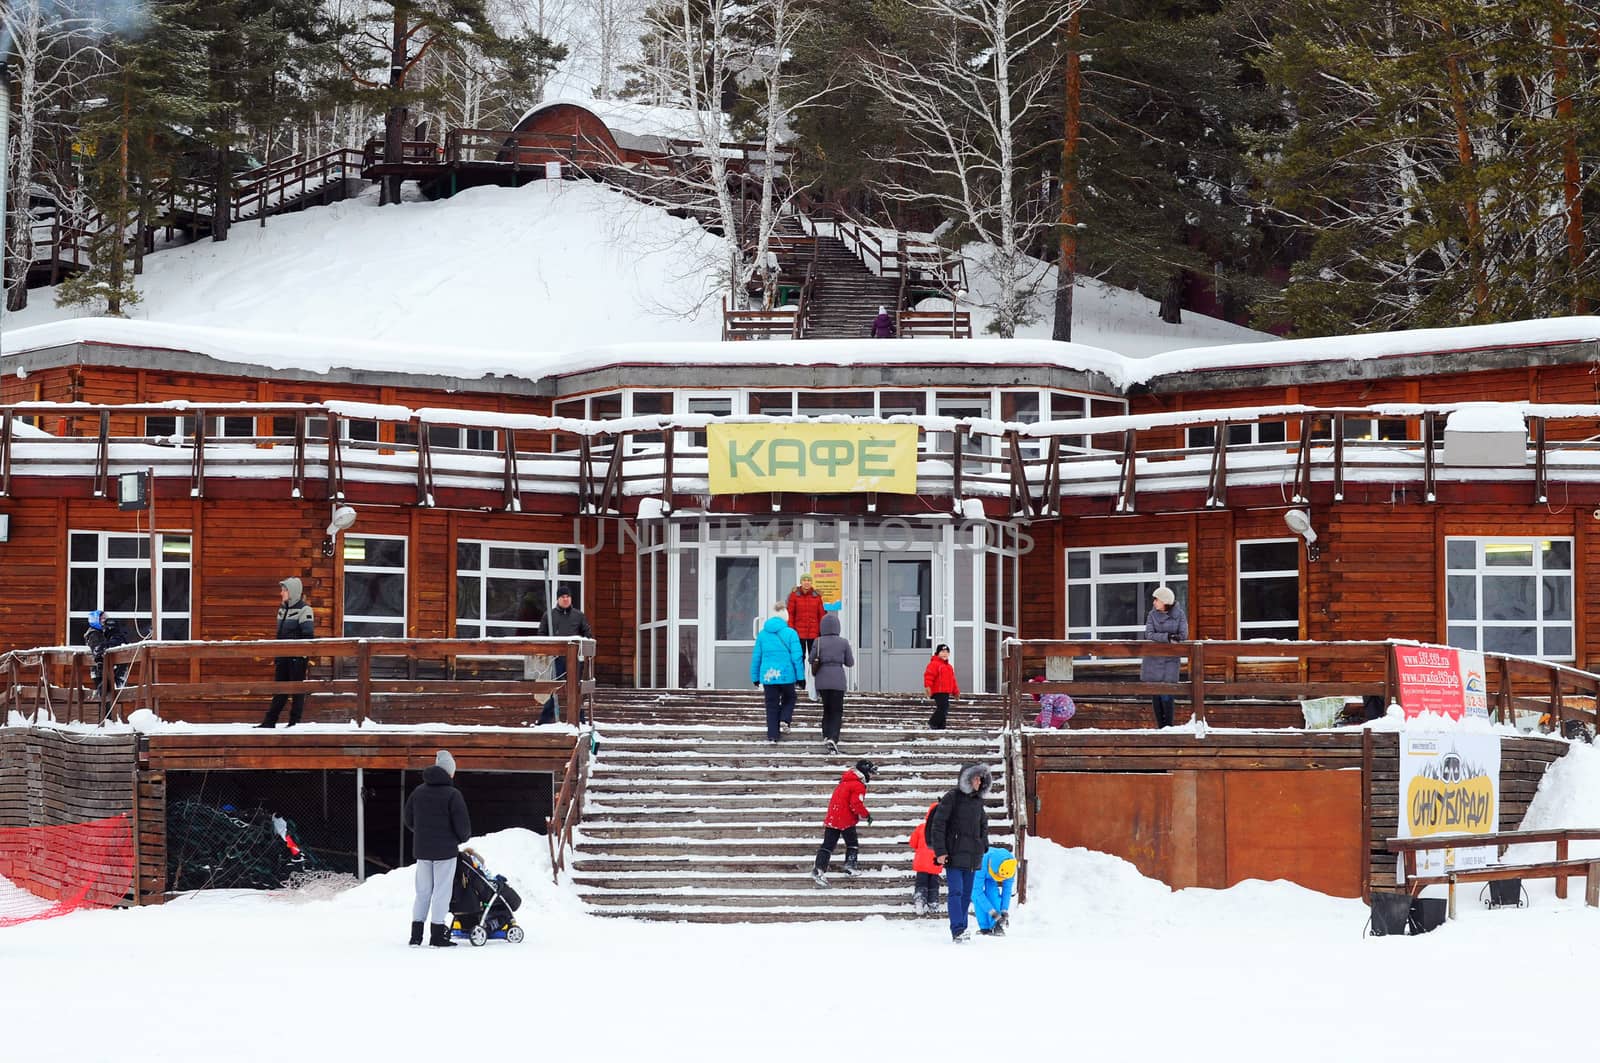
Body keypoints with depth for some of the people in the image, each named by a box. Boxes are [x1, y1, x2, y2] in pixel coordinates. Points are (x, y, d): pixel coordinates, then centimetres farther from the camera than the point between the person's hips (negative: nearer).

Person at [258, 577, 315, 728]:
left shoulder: (303, 610, -9)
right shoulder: (282, 609, 15)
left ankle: (295, 722, 6)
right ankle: (270, 721, 9)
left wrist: (305, 654, -19)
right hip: (283, 657, 7)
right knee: (279, 689, 8)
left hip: (297, 657, -7)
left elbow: (308, 635, -14)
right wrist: (276, 657, 20)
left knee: (297, 690, 1)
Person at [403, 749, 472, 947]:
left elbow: (408, 820, 14)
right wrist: (464, 838, 8)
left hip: (422, 849, 6)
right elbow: (462, 825, -13)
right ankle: (437, 933, 0)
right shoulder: (452, 795, -12)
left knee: (423, 890, 13)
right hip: (445, 849, -6)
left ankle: (416, 934, 12)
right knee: (442, 890, 1)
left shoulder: (418, 792, 7)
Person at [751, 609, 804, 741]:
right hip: (786, 675, -2)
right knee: (789, 699, 21)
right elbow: (797, 657, -10)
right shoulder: (790, 633, -7)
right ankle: (784, 721, -2)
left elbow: (756, 657, 7)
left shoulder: (762, 634, 3)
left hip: (767, 676, 2)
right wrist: (800, 677, -5)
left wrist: (756, 678, 15)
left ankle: (772, 734, 8)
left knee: (772, 705, 10)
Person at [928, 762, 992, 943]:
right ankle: (957, 930, -17)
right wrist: (940, 851, -14)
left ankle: (961, 929, 15)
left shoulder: (978, 801, 12)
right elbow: (938, 825, -10)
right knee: (956, 892, -13)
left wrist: (983, 846, 16)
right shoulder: (951, 798, -7)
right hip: (954, 855, -7)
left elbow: (983, 824, 27)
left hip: (972, 856, 7)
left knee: (966, 894, 9)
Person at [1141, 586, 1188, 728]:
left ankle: (1169, 726, 2)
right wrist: (1168, 637, -21)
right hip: (1153, 659, 2)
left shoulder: (1179, 614, -2)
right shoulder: (1153, 614, 3)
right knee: (1155, 694, 1)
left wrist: (1159, 637, -11)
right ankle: (1160, 727, 8)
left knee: (1166, 694, -9)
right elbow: (1149, 635, -8)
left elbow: (1183, 636, -9)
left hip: (1170, 659, -2)